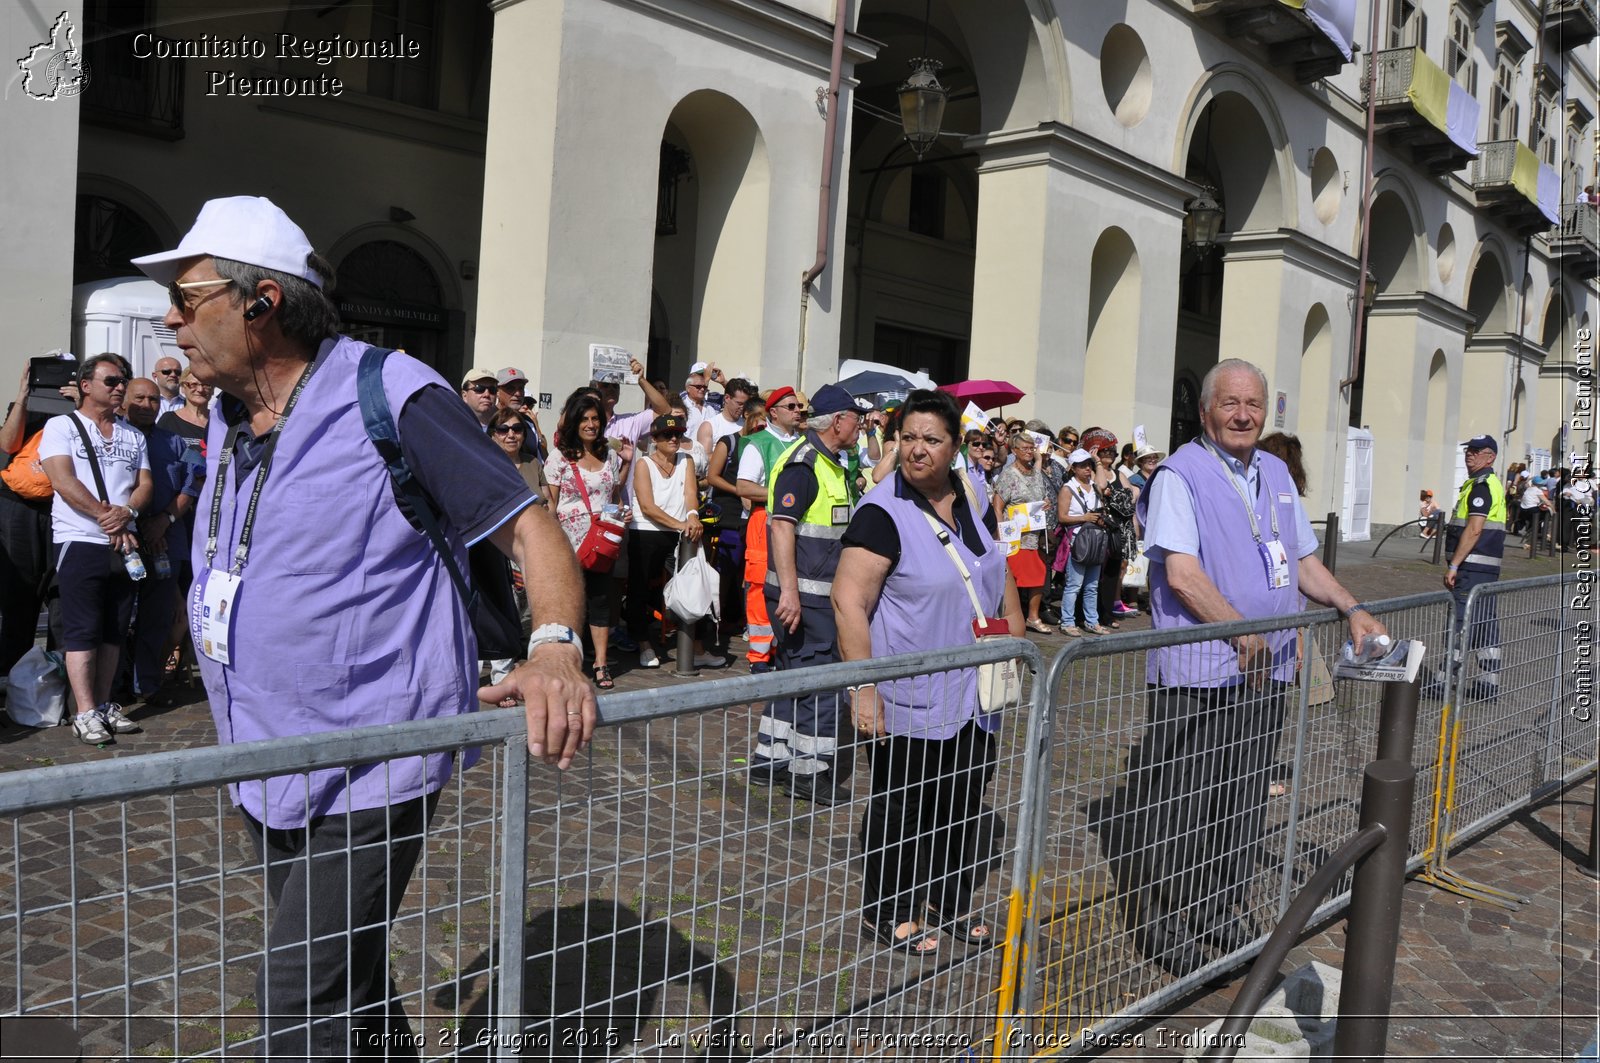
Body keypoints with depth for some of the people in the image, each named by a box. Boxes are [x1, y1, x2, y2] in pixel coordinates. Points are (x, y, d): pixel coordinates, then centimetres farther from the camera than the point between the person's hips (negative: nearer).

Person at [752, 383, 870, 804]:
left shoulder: (830, 463, 16)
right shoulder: (802, 462, -16)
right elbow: (782, 525, -23)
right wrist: (789, 591, -27)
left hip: (820, 593, 11)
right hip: (802, 594, -11)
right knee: (820, 679, -4)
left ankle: (769, 760, 25)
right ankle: (809, 772, 6)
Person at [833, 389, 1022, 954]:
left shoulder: (974, 501, 5)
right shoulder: (883, 512, -16)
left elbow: (1001, 574, 18)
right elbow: (849, 601, -21)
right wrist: (863, 690, -26)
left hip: (974, 693, 7)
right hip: (912, 699, -6)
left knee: (967, 802, 16)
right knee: (902, 808, 7)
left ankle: (951, 901, 36)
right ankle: (888, 914, 27)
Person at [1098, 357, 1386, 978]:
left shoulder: (1276, 474, 15)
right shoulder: (1181, 474, -10)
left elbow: (1303, 561, 21)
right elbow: (1182, 575, -19)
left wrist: (1351, 610, 7)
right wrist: (1244, 634, -21)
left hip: (1267, 671, 7)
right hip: (1199, 673, -7)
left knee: (1244, 799, 15)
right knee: (1178, 804, -1)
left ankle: (1222, 910, 31)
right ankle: (1158, 921, 14)